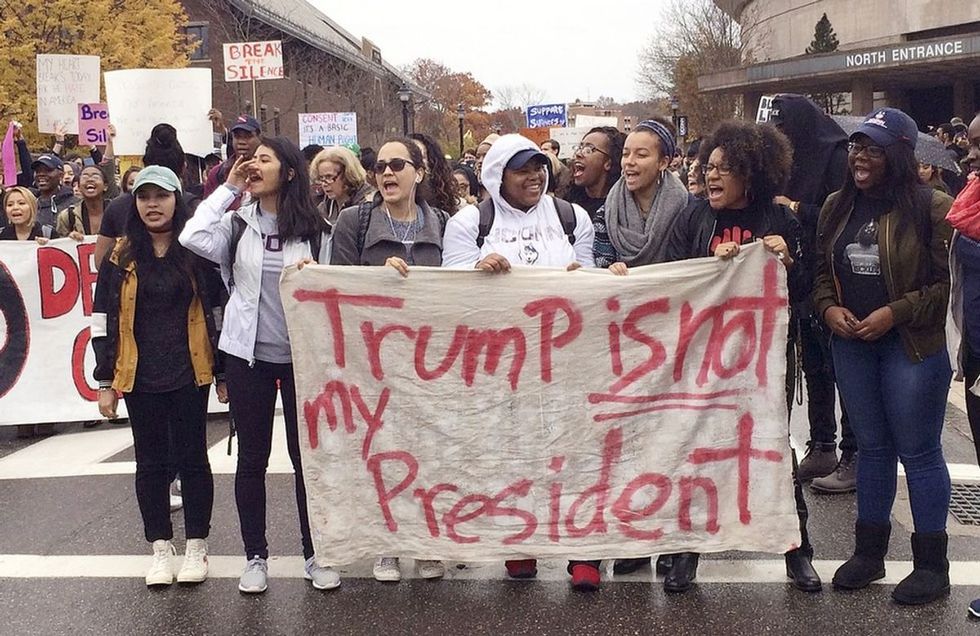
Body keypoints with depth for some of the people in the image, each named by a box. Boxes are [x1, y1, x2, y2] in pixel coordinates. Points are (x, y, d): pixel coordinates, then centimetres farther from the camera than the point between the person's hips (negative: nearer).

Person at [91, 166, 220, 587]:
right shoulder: (121, 257, 3)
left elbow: (217, 311, 4)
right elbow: (103, 320, 5)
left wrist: (223, 371, 3)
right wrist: (105, 380, 1)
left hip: (188, 374, -1)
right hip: (139, 378, 2)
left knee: (191, 458, 5)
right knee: (151, 462, 9)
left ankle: (197, 546, 17)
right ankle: (160, 547, 19)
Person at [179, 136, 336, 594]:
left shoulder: (314, 229, 0)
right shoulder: (239, 222, 2)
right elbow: (194, 239, -16)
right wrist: (228, 188, -8)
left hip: (301, 354, -1)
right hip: (247, 354, 1)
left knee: (306, 454, 6)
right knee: (252, 458, 8)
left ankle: (314, 555, 19)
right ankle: (255, 557, 21)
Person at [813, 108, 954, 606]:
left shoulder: (930, 208, -10)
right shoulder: (837, 207, 8)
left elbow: (948, 281, -10)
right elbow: (821, 270, 14)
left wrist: (895, 312, -18)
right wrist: (828, 308, -4)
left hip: (912, 345, -5)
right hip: (851, 343, 5)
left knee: (918, 451, 2)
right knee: (871, 447, 15)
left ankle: (931, 563, 15)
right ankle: (869, 551, 26)